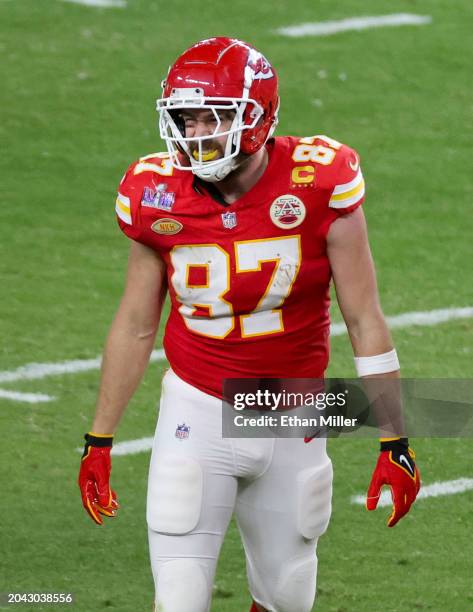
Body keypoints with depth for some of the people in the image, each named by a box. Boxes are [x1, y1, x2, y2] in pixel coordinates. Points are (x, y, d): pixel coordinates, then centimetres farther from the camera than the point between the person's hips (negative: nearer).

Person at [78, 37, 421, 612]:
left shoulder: (319, 184, -14)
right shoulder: (158, 197, -9)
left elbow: (365, 322, -8)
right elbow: (135, 327, 5)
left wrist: (394, 443, -8)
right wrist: (99, 442, 9)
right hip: (198, 414, 0)